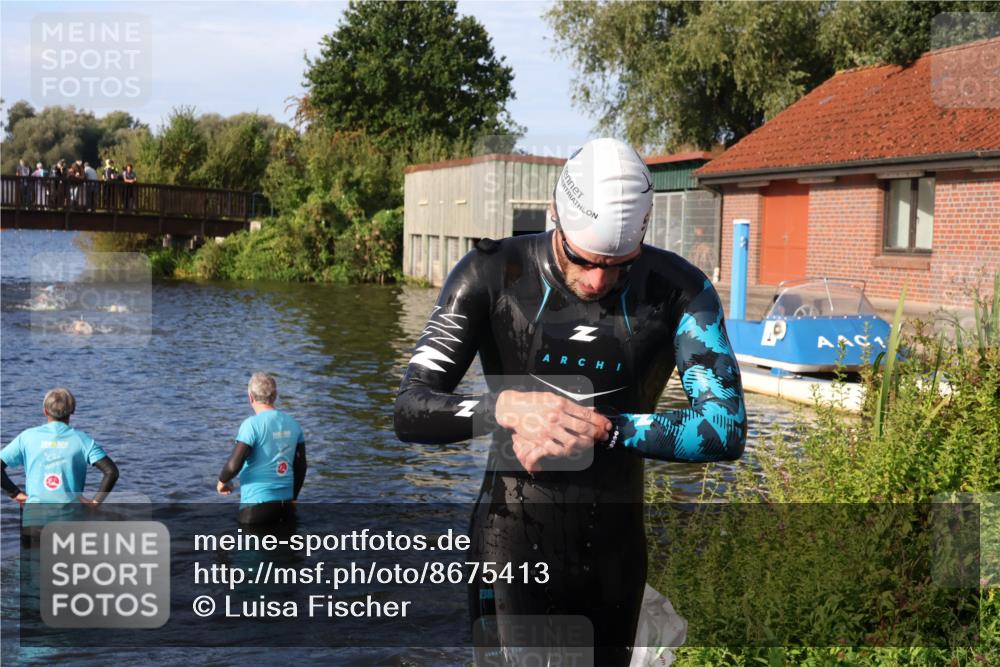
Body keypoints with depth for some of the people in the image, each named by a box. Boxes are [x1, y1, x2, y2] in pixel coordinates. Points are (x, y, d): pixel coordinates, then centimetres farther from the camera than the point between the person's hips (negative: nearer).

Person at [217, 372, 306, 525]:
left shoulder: (252, 424, -12)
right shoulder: (292, 423, 6)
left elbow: (234, 465, -17)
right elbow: (301, 466, 12)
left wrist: (222, 481, 4)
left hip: (256, 503, -6)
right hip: (285, 503, 6)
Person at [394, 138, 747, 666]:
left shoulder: (678, 289, -10)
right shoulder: (492, 275, -12)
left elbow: (726, 429, -16)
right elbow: (410, 412, -15)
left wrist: (597, 429, -27)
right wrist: (506, 407, -34)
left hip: (616, 545, 3)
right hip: (514, 540, -2)